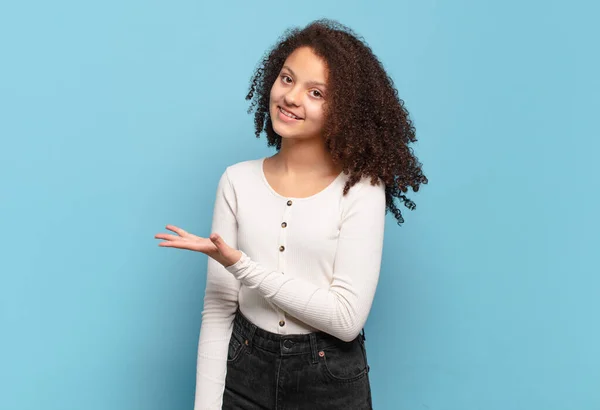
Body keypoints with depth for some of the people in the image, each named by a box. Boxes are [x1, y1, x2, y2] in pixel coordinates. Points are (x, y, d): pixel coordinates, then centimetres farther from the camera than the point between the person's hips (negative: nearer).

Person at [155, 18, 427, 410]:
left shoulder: (361, 189, -12)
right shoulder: (238, 181, -3)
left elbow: (347, 318, -18)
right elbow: (218, 308, -3)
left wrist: (240, 265, -22)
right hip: (244, 376, 2)